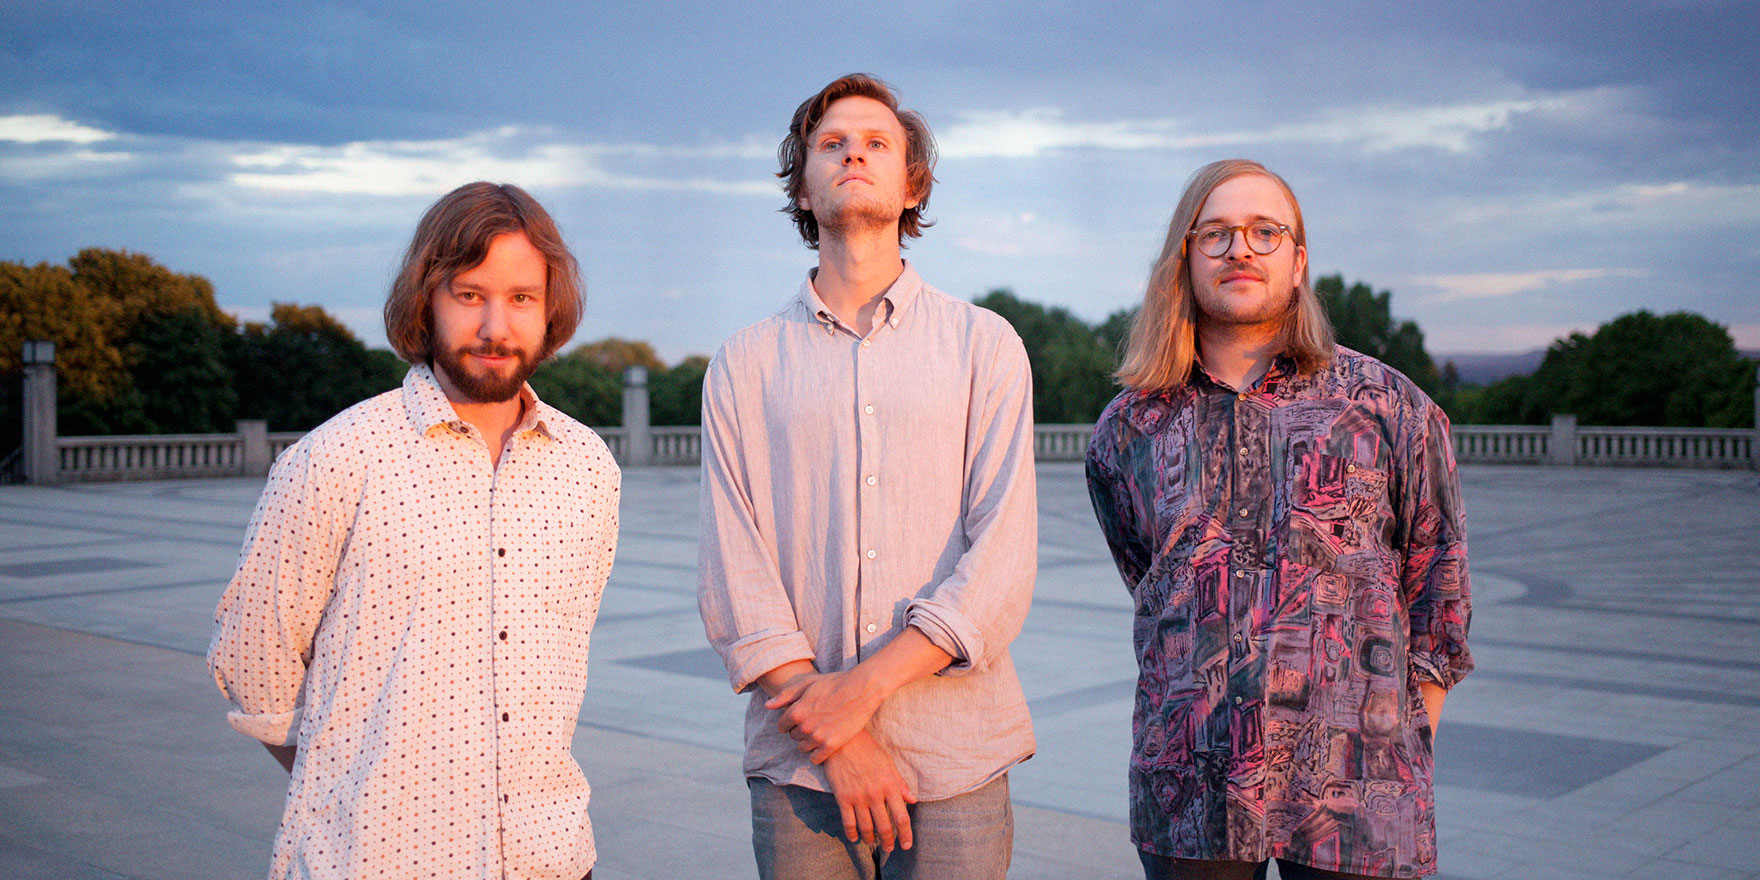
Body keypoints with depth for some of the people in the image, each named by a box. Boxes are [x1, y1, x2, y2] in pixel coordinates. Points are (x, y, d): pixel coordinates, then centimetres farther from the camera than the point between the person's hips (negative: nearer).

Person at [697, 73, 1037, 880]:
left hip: (954, 757, 0)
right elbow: (732, 576, -1)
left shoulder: (984, 345, 4)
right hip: (797, 762, 1)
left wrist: (864, 685, -13)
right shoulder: (744, 364, 6)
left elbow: (1002, 563, -4)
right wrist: (838, 739, -10)